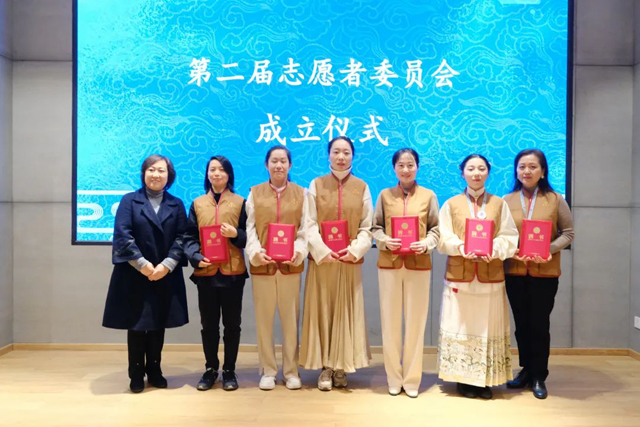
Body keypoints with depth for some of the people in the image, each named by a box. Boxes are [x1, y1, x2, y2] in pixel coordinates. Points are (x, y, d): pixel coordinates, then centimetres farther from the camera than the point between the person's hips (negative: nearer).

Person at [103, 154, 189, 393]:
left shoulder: (176, 205, 8)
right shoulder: (129, 201, 2)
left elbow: (182, 238, 0)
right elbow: (122, 234, -8)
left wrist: (166, 265, -13)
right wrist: (143, 265, -15)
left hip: (165, 276, 2)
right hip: (135, 276, -2)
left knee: (158, 325, 10)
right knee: (136, 324, 4)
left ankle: (154, 371, 24)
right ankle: (136, 375, 16)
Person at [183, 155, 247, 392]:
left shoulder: (240, 203, 6)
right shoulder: (197, 204, 9)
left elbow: (250, 236, 5)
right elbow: (190, 237, 5)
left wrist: (236, 234, -15)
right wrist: (196, 257, -12)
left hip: (233, 272, -1)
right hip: (206, 272, 1)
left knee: (232, 324, 6)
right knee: (209, 325, 9)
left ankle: (229, 371, 19)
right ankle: (211, 369, 24)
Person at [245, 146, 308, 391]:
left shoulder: (301, 193, 8)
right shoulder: (255, 193, 9)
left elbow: (305, 228, 2)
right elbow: (250, 228, 2)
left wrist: (298, 252, -15)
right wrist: (256, 252, -14)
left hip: (290, 265, 0)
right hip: (262, 265, 0)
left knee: (291, 320, 5)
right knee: (264, 320, 5)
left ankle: (291, 371, 17)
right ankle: (268, 371, 18)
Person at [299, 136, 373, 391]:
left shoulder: (361, 187, 6)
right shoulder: (316, 185, 4)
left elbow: (368, 227, 1)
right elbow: (309, 224, -3)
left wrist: (355, 250, -15)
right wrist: (323, 251, -16)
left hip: (351, 262, 1)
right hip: (322, 261, 0)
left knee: (347, 314, 5)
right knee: (322, 312, 3)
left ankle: (341, 366, 16)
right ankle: (325, 368, 12)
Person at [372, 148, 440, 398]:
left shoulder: (429, 196, 6)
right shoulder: (385, 195, 8)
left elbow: (436, 229, 4)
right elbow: (375, 227, 7)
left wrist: (426, 244, -14)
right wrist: (385, 241, -12)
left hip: (419, 266, 0)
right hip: (389, 264, 1)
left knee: (416, 322, 3)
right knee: (390, 322, 5)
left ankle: (412, 379, 16)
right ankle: (394, 378, 18)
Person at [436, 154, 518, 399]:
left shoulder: (499, 204, 9)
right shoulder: (451, 204, 8)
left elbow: (509, 238, 2)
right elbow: (443, 238, 1)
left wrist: (493, 249, -18)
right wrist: (461, 247, -18)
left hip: (490, 275, 1)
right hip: (460, 275, 0)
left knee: (488, 327, 3)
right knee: (461, 325, 1)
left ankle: (486, 380, 13)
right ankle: (463, 378, 12)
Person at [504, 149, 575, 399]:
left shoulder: (556, 200, 0)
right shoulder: (506, 201, 2)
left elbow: (568, 233, 0)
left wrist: (549, 249, -17)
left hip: (545, 273, -1)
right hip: (514, 271, 2)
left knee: (539, 325, 5)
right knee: (521, 324, 11)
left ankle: (539, 377, 19)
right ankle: (527, 370, 28)